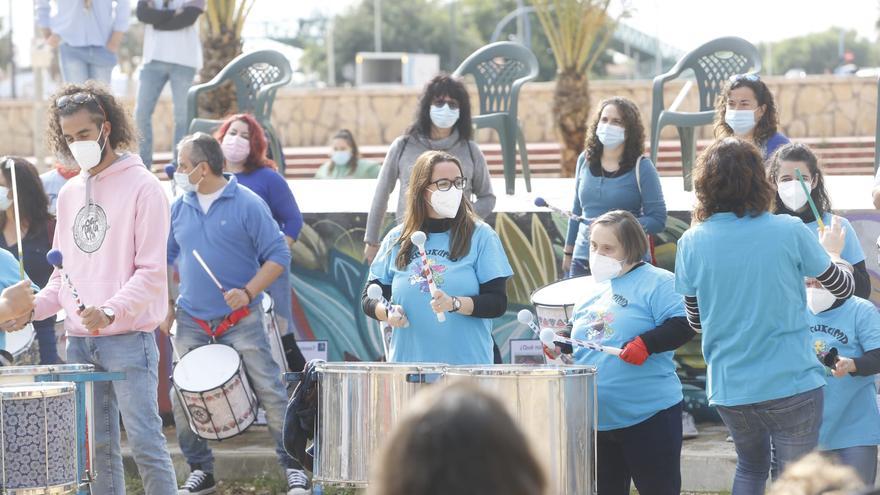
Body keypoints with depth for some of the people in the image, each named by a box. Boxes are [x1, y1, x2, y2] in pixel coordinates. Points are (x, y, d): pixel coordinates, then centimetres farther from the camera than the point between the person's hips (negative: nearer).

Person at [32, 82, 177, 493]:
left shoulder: (142, 187, -6)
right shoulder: (70, 194, 15)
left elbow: (152, 271, -12)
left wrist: (112, 311, -27)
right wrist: (35, 307, 3)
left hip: (129, 339, -7)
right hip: (80, 342, 7)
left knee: (144, 441, -11)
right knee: (98, 448, 9)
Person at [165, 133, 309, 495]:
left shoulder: (247, 204, -8)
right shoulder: (180, 208, 7)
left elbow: (278, 256, -8)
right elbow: (165, 258, 19)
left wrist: (248, 292, -19)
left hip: (241, 320, -4)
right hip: (192, 322, 5)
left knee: (270, 392, -5)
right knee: (182, 399, 3)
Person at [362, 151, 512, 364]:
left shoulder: (481, 236, 2)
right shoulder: (397, 240, 9)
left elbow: (497, 303, -3)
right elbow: (370, 298, 14)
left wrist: (455, 304, -19)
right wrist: (387, 312, -7)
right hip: (408, 362, 2)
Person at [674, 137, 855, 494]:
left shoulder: (692, 242, -4)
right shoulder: (790, 231, -10)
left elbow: (695, 320, 9)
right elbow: (844, 288, 5)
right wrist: (832, 251, 25)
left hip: (729, 389, 3)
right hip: (792, 384, -3)